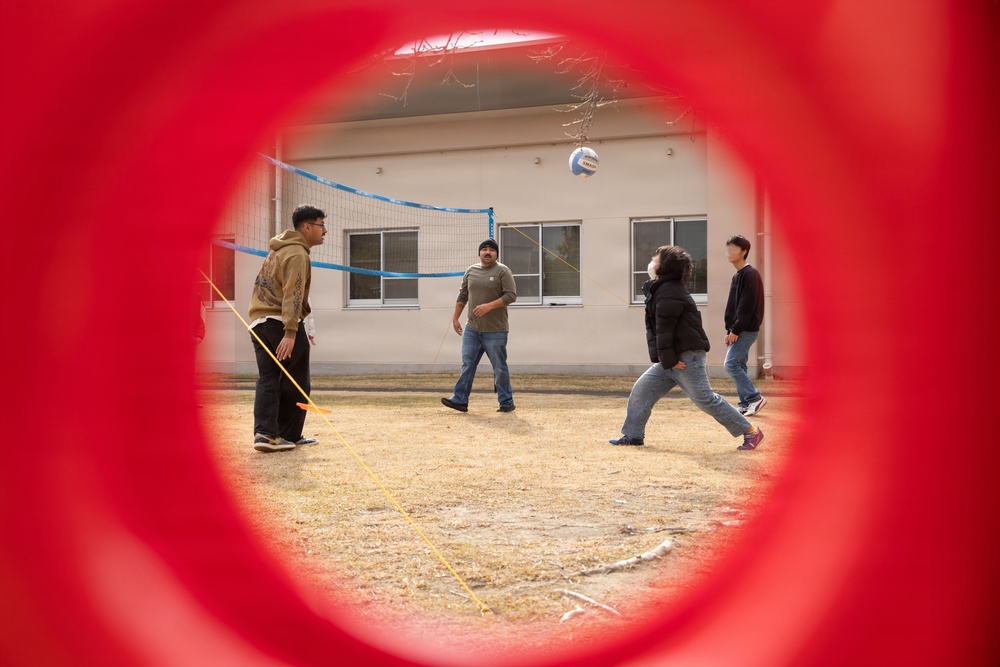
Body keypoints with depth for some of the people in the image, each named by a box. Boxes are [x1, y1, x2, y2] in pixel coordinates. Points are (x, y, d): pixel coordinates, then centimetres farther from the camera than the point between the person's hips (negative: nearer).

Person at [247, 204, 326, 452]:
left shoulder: (278, 250, 21)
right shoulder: (297, 253, -10)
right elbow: (293, 295, -19)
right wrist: (290, 333, -26)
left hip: (258, 321, 9)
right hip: (281, 323, -9)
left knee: (267, 380, 4)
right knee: (296, 382, 4)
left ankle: (264, 432, -8)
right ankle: (289, 435, 9)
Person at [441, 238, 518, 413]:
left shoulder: (502, 271, -5)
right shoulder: (471, 271, 11)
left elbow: (511, 295, -13)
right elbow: (462, 296, 18)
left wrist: (489, 306, -21)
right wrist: (455, 318, 15)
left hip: (495, 331, -5)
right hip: (472, 329, 5)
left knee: (500, 368, 2)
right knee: (467, 365, 4)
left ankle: (506, 403, 11)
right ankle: (460, 400, 7)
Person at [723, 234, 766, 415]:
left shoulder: (750, 274, -13)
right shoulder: (737, 276, 17)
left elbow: (747, 306, -19)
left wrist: (736, 330, -19)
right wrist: (729, 331, 13)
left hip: (746, 330, -10)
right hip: (737, 331, 10)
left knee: (731, 364, -13)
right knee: (738, 366, 8)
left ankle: (754, 398, -7)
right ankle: (746, 404, 12)